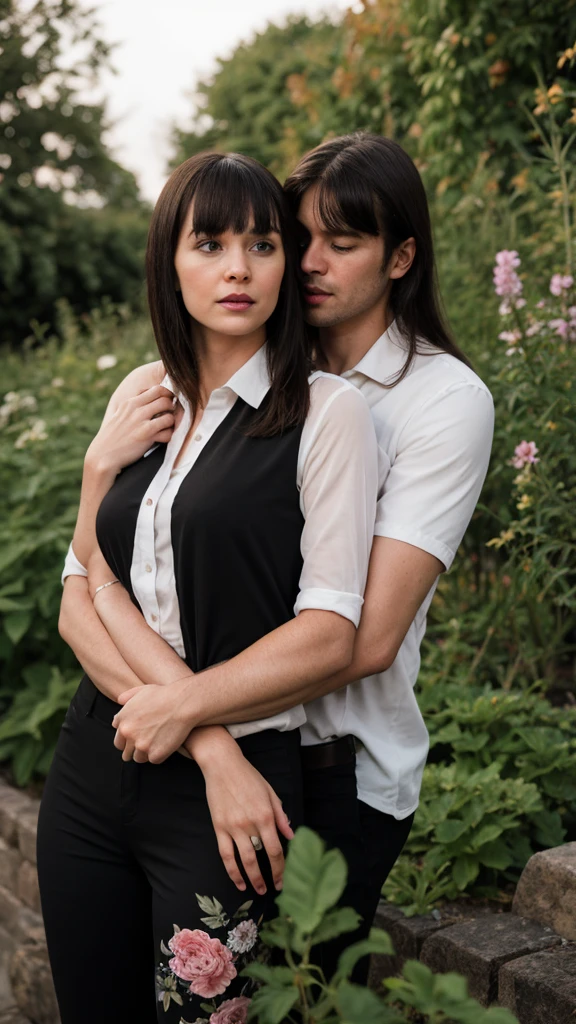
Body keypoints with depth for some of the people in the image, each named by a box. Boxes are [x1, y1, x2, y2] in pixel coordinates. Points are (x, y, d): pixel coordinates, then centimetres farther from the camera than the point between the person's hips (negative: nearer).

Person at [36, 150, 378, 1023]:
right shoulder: (141, 401, 8)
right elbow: (79, 603, 1)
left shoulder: (326, 411, -7)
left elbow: (329, 632, -12)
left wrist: (177, 706, -9)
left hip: (230, 790, -5)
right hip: (91, 777, 5)